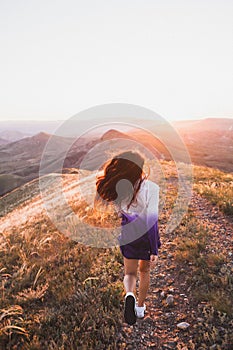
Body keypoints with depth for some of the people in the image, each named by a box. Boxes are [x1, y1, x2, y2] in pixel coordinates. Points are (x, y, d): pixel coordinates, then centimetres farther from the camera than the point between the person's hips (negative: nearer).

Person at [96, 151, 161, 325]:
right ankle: (140, 306, 38)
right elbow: (152, 219, -21)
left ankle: (129, 294, -13)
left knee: (130, 272, 18)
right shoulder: (151, 187, -20)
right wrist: (155, 250, -17)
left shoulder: (118, 187, -11)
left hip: (128, 234, 1)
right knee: (144, 270, 24)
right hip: (146, 234, -1)